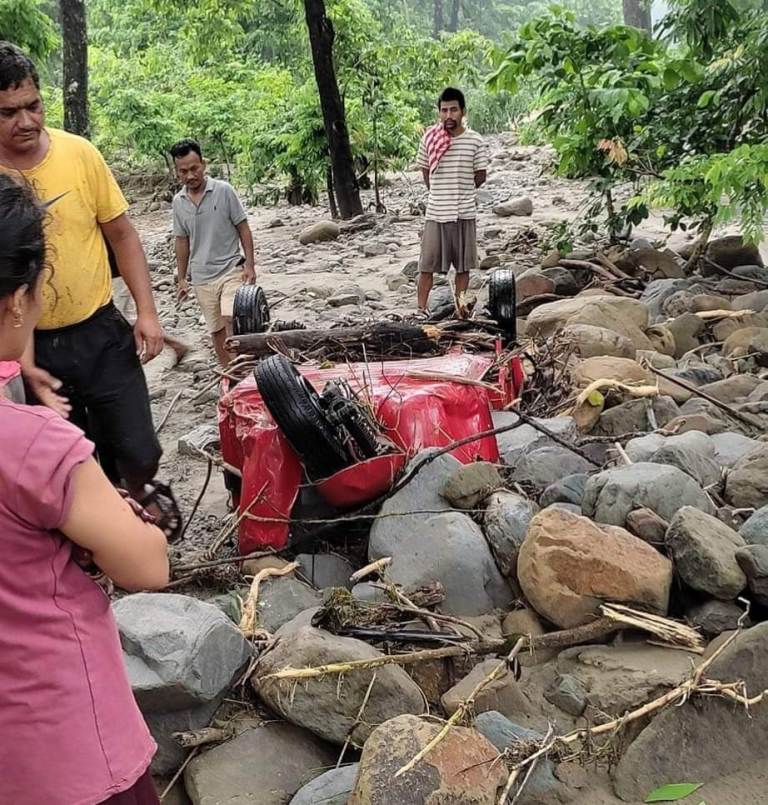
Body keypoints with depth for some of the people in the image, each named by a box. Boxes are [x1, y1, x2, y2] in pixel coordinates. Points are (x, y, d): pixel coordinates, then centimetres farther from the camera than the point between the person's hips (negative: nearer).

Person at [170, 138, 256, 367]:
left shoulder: (223, 190, -6)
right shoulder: (178, 201, 4)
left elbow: (243, 228, -3)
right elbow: (182, 241, 13)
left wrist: (249, 265, -10)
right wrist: (182, 278, 13)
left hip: (231, 269, -4)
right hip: (201, 278, 4)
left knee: (231, 320, -22)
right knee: (217, 332, 9)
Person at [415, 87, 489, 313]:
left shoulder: (475, 141, -4)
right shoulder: (429, 138, 0)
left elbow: (481, 176, 4)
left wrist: (461, 191, 10)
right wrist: (440, 192, 11)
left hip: (465, 213, 0)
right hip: (435, 213, 0)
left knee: (463, 267, 8)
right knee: (426, 266, 1)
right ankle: (421, 310, 10)